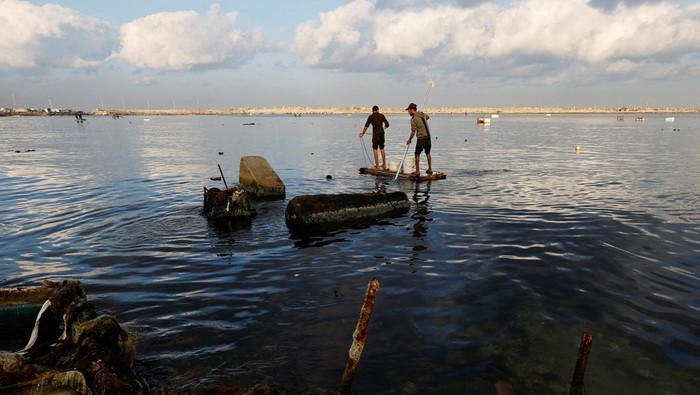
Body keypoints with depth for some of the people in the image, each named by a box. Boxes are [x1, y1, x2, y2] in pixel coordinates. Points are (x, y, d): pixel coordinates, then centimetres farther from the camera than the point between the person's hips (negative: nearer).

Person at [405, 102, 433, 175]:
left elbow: (413, 132, -12)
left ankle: (417, 171, 2)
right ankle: (430, 169, 24)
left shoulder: (413, 119, -12)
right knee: (428, 153, 18)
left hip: (421, 137, -7)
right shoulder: (422, 113, 9)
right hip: (428, 136, 7)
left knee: (417, 154, 3)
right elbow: (428, 117, 34)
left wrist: (409, 140, 0)